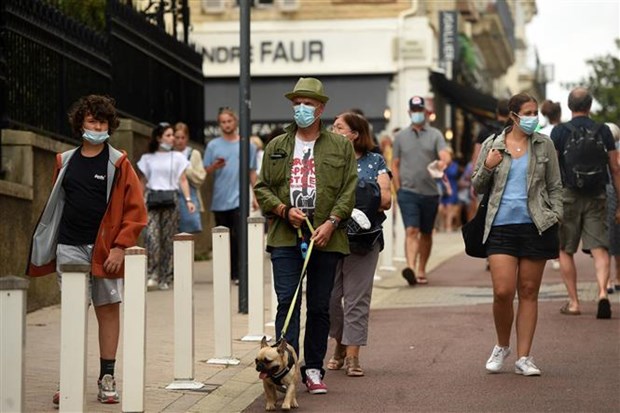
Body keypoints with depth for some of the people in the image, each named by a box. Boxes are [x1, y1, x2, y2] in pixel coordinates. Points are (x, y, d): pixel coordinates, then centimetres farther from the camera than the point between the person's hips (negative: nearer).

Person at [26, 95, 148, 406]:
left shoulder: (118, 163, -1)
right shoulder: (65, 161, 10)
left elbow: (135, 210, -3)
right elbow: (56, 204, 16)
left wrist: (120, 247, -11)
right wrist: (47, 245, 10)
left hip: (105, 250, -2)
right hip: (69, 248, 2)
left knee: (108, 309, 5)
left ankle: (107, 379, 13)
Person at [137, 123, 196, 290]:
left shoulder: (177, 157, 8)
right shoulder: (148, 158, 9)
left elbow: (183, 180, 5)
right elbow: (143, 182, 14)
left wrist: (188, 199, -7)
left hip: (170, 199, 0)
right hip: (152, 199, 0)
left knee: (168, 239, -1)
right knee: (151, 236, -15)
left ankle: (166, 278, 6)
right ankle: (153, 274, -12)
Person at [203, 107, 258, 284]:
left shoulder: (247, 145, 7)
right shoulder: (213, 145, 7)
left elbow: (252, 172, 10)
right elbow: (206, 171, 7)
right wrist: (215, 166, -14)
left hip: (239, 199, -2)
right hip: (219, 200, 2)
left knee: (238, 236, -10)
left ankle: (238, 273, -9)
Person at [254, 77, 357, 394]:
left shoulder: (341, 147, 8)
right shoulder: (276, 147, 12)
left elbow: (349, 190, 3)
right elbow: (262, 188, 11)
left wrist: (331, 222, -10)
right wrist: (284, 211, -6)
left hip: (325, 237, 0)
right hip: (285, 237, 0)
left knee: (319, 307, 6)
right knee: (287, 302, -8)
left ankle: (313, 370, 15)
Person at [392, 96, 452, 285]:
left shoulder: (435, 135, 6)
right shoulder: (401, 136, 9)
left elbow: (445, 155, -9)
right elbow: (395, 164, 12)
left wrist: (444, 161, -33)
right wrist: (398, 189, 3)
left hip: (430, 192, 1)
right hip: (408, 192, -1)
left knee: (426, 234, 10)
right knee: (411, 231, -15)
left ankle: (421, 270, 21)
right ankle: (411, 267, -28)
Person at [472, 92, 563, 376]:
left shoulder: (544, 145, 7)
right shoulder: (492, 146, 6)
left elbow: (555, 187, 11)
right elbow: (477, 187, 13)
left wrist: (555, 217, -1)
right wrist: (487, 168, -6)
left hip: (535, 226, 1)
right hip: (501, 226, -1)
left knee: (529, 292, 4)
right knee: (503, 292, -10)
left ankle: (523, 357, 10)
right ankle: (502, 347, 15)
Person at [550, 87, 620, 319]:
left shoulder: (560, 132, -2)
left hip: (569, 195, -1)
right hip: (597, 196, 1)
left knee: (565, 250, 10)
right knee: (599, 247, 0)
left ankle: (573, 302, 9)